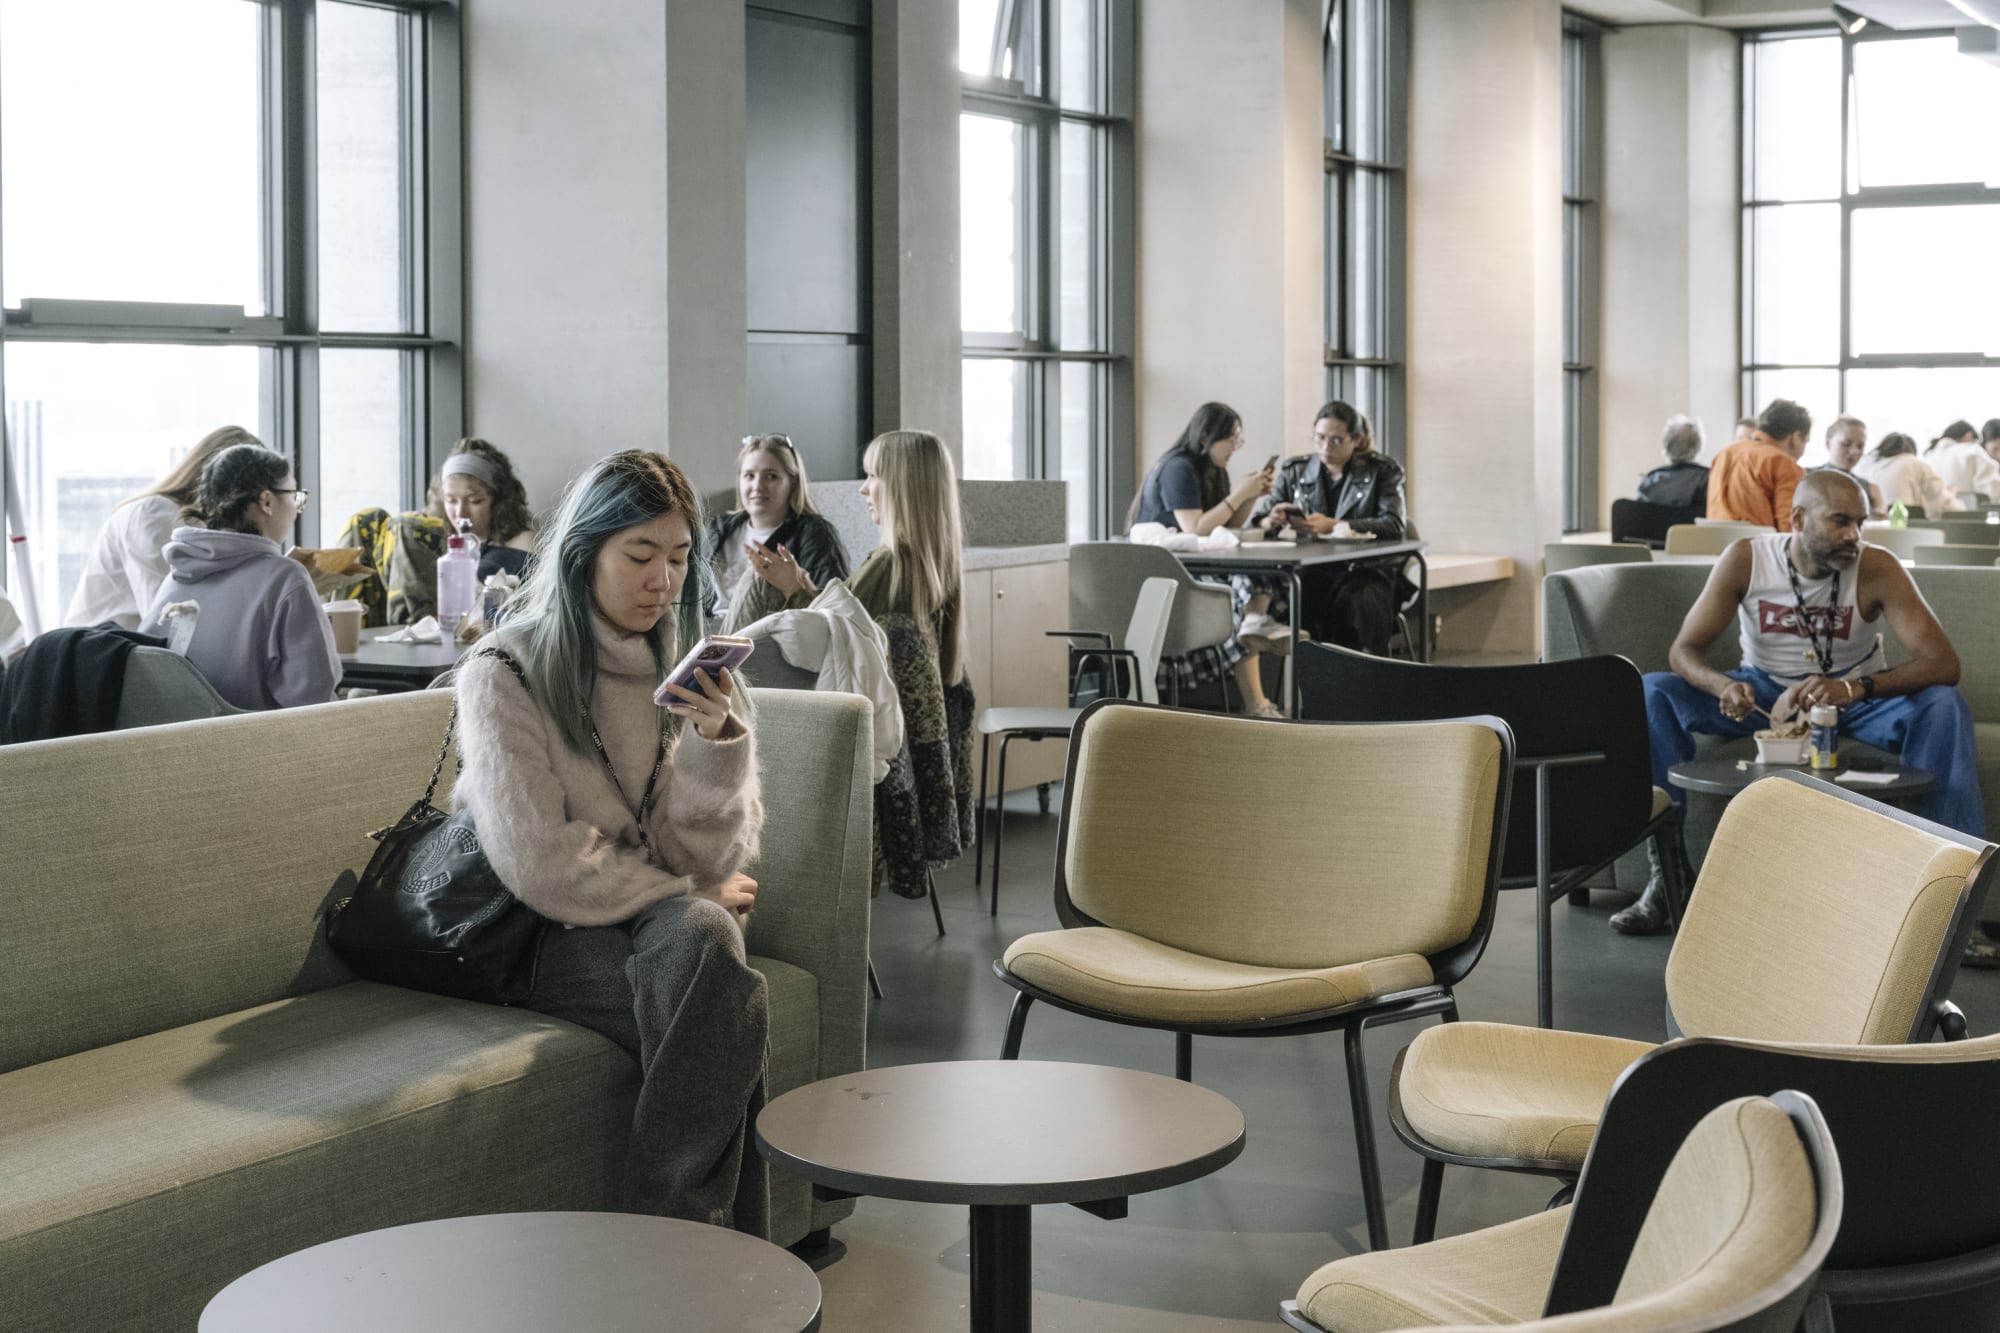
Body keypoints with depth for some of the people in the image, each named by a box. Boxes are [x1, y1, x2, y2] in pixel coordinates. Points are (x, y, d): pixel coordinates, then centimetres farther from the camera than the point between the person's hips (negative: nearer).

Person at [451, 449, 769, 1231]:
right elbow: (540, 867, -13)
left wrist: (715, 740, -15)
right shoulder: (504, 676, -5)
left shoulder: (687, 670, 9)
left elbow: (711, 859, 2)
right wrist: (695, 898, -5)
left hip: (669, 927, 4)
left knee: (701, 936, -33)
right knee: (727, 996, -32)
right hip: (550, 939, -4)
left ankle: (669, 1228, -25)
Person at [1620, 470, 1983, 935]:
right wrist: (1723, 686, -40)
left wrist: (1854, 688, -46)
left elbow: (1944, 663, -27)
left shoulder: (1877, 569, -19)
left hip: (1852, 698, -1)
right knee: (1653, 692, -23)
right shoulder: (1746, 558, -15)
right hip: (1763, 693, 1)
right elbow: (1684, 650, -14)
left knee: (1944, 706, -31)